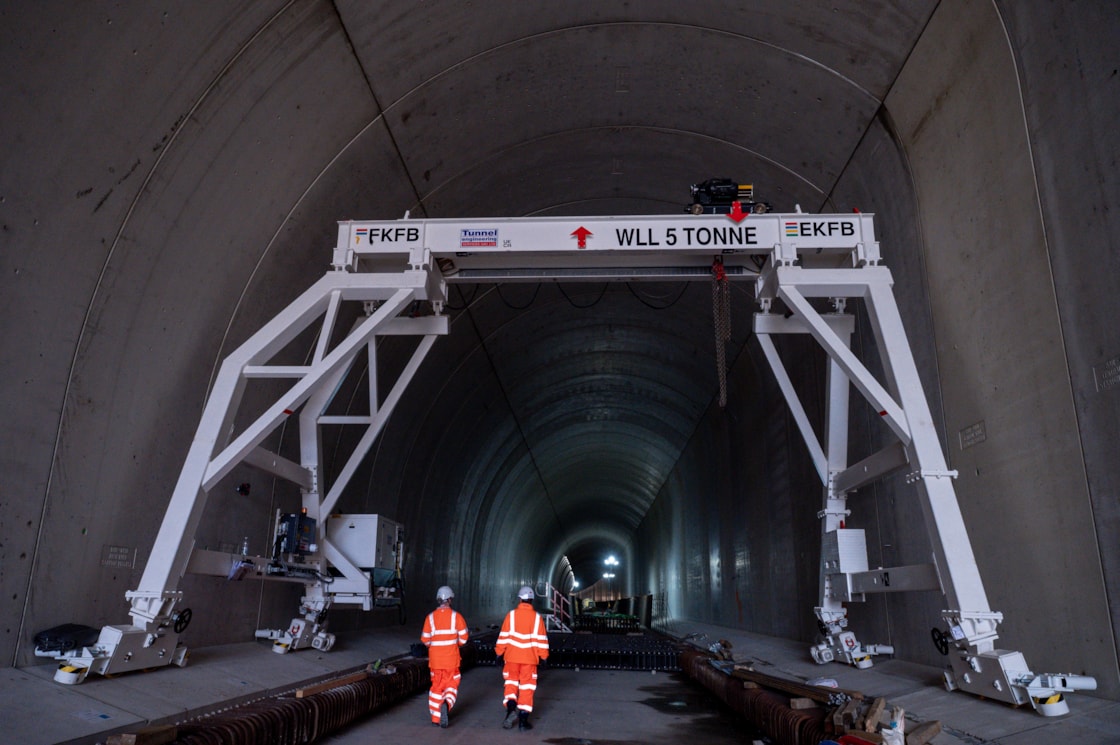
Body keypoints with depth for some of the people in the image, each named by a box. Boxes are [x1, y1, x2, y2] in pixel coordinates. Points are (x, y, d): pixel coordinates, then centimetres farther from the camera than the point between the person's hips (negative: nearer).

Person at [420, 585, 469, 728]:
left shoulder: (430, 617, -3)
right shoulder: (456, 616, -7)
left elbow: (425, 639, 0)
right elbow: (463, 638, -4)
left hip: (435, 658, 2)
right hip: (451, 657, -2)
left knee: (437, 685, 15)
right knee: (451, 684, 10)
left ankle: (436, 717, 18)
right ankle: (447, 704, -19)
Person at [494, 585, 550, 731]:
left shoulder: (512, 615, -5)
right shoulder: (536, 617, -4)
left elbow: (504, 635, -2)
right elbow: (541, 638, -1)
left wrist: (499, 651, 8)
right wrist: (544, 655, 9)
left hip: (512, 656, 0)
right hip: (529, 658, 0)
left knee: (511, 682, 17)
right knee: (527, 687, 8)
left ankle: (511, 708, -6)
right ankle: (523, 721, 8)